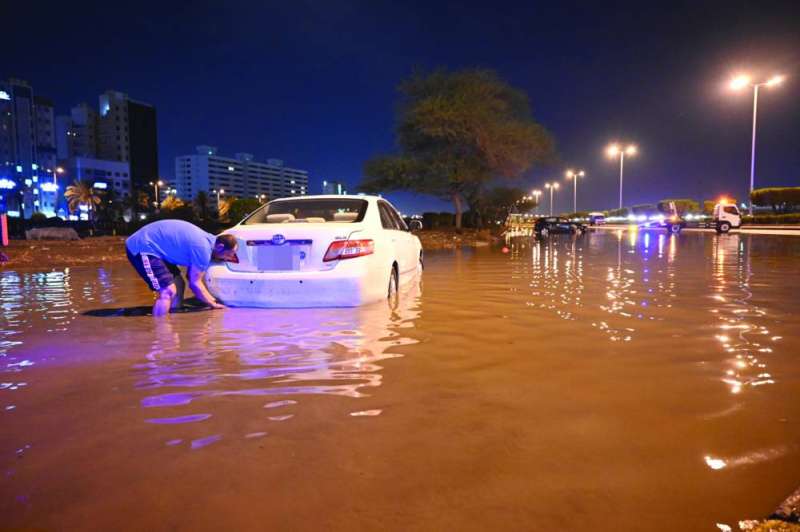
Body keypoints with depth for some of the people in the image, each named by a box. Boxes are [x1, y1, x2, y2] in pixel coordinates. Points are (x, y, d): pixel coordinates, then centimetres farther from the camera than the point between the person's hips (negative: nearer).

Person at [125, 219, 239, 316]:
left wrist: (213, 300, 18)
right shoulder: (203, 249, -21)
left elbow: (193, 278, 16)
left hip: (152, 245, 11)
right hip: (142, 247, -11)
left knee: (178, 285, 14)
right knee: (168, 291, -18)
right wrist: (213, 304, 1)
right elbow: (195, 283, -12)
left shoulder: (207, 240, 8)